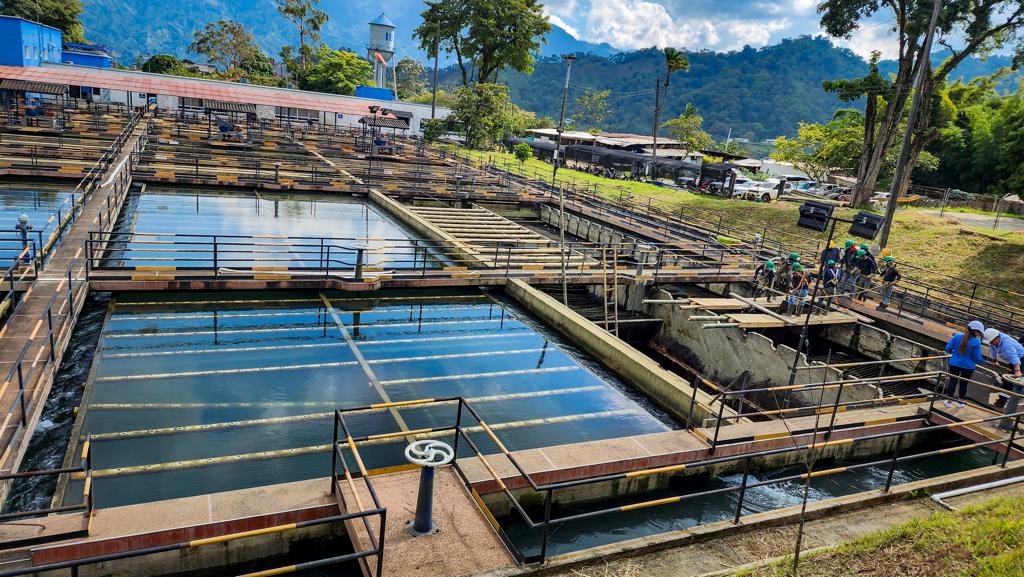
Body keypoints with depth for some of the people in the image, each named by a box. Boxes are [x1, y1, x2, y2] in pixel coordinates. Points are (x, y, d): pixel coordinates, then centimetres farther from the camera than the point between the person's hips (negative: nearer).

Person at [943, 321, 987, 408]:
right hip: (968, 366, -1)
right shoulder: (976, 342, -18)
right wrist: (984, 362, 6)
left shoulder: (957, 336, -11)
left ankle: (949, 401, 17)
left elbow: (948, 348, -6)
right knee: (963, 383, 15)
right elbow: (977, 357, -14)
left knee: (953, 381, 13)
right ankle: (960, 402, 26)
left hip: (955, 363, 1)